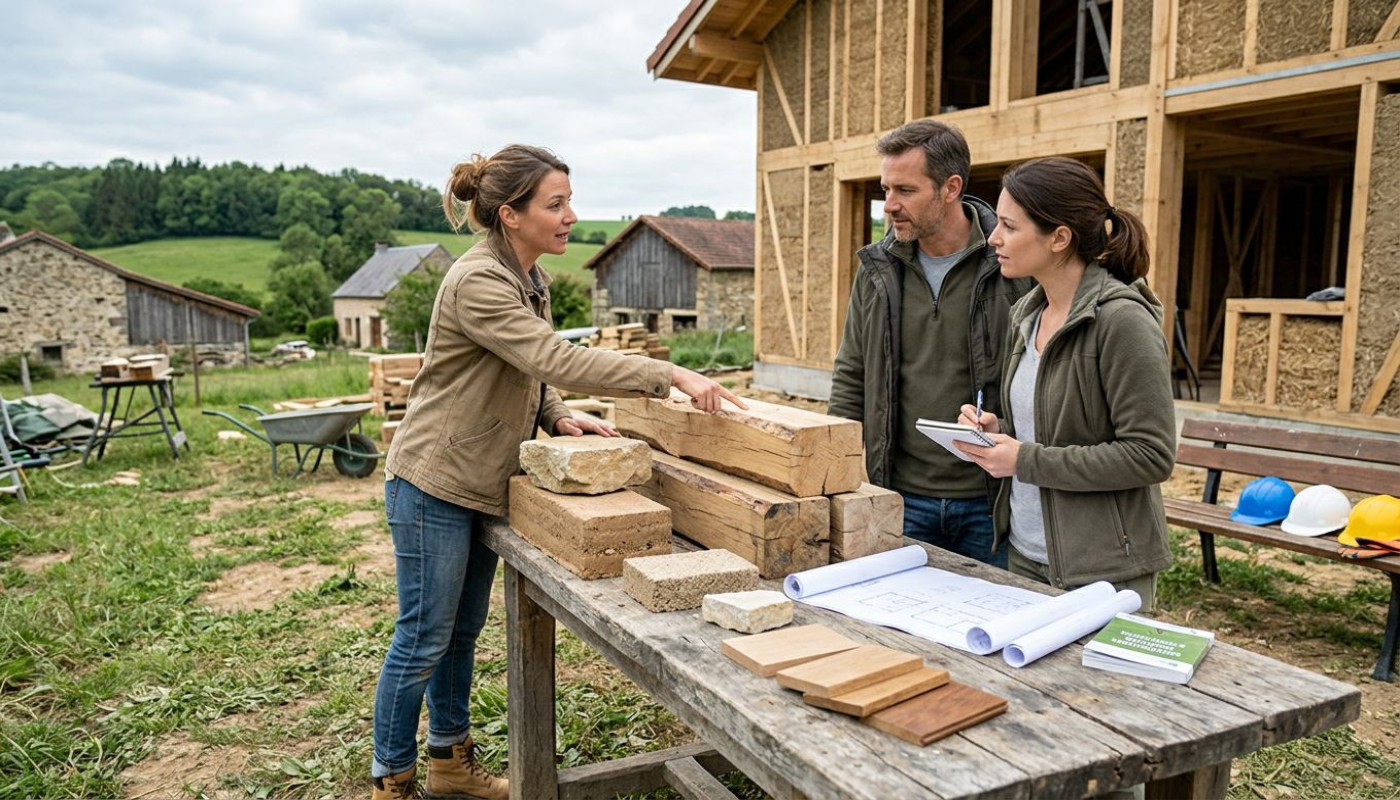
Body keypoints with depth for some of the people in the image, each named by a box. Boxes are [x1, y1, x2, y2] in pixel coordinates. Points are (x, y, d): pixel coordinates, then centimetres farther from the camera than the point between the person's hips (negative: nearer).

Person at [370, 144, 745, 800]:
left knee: (462, 630, 19)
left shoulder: (531, 278, 7)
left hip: (484, 484, 9)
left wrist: (557, 417, -3)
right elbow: (558, 360, -33)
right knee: (423, 641, 4)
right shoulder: (476, 283, -23)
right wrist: (670, 376, -35)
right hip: (434, 483, -9)